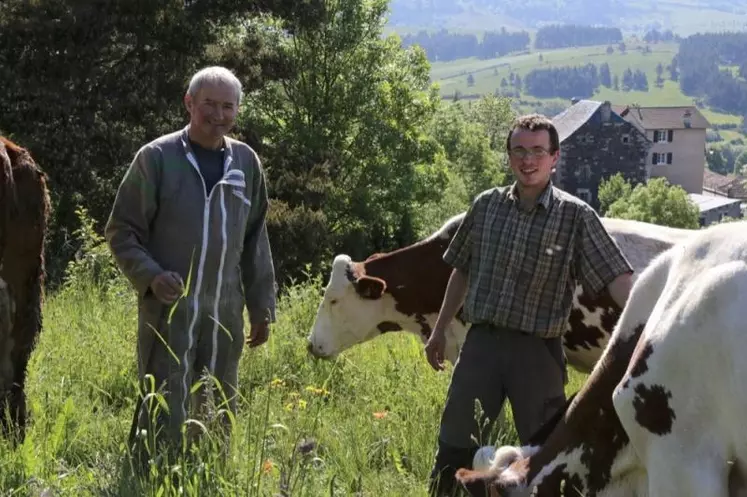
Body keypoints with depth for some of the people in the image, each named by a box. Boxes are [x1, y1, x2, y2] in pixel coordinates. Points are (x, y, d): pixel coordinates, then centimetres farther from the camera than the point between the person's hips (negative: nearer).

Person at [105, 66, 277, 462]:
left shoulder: (246, 162, 9)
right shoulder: (157, 157, -4)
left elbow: (255, 241, 16)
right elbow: (121, 232, -3)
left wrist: (262, 306, 14)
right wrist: (150, 276, -19)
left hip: (225, 314, 5)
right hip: (168, 310, -4)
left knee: (218, 416, 12)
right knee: (164, 417, -7)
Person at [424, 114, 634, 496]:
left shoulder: (576, 216, -6)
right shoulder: (486, 205, 5)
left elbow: (616, 277, -12)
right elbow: (462, 271, 16)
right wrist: (439, 332, 20)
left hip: (538, 351, -2)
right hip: (481, 342, 3)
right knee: (454, 450, 7)